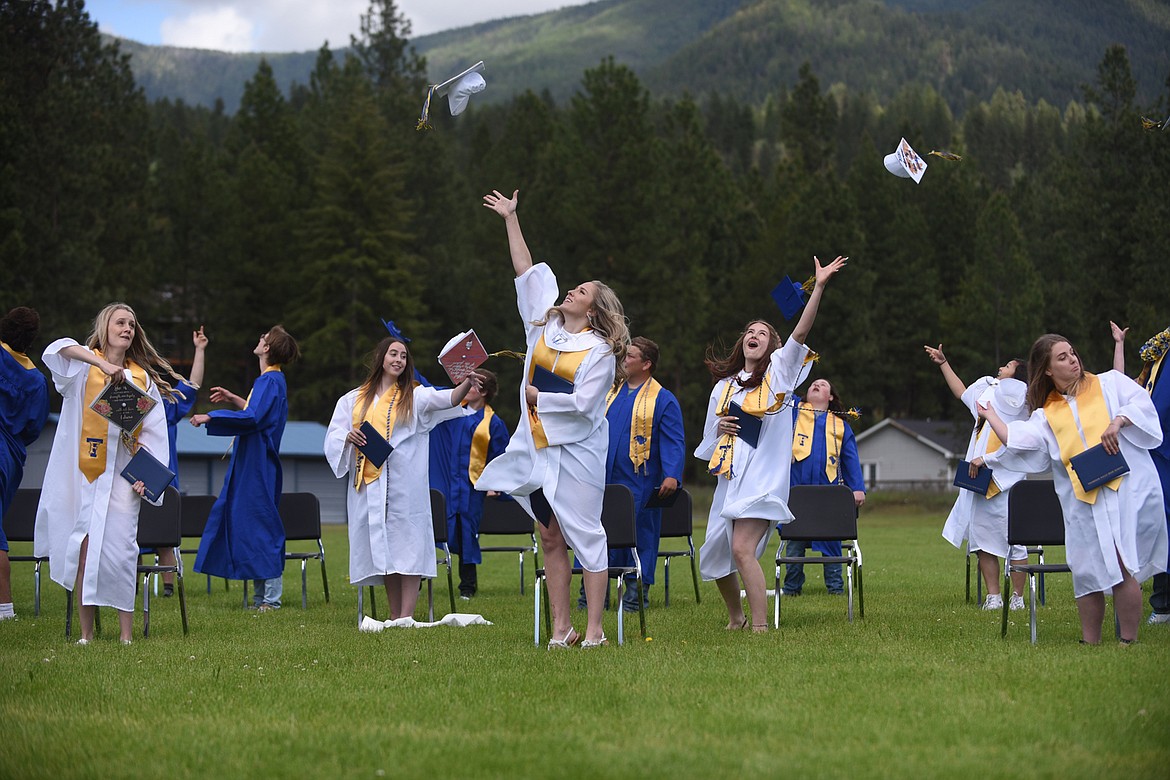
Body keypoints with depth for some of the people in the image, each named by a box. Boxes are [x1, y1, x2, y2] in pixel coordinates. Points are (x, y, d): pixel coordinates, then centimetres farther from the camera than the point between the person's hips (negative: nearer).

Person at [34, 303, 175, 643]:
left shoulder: (142, 378, 12)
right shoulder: (83, 365, 6)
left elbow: (154, 433, 8)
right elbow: (60, 349, -18)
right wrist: (103, 364, -32)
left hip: (121, 476, 1)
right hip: (81, 472, -1)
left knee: (119, 551, -8)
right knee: (84, 551, -2)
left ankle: (126, 635, -6)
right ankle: (86, 634, 4)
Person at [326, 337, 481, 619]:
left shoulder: (414, 396, 7)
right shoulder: (353, 400, 15)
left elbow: (445, 399, -11)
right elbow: (333, 435, 12)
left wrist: (466, 385, -31)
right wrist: (348, 436, -11)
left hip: (404, 485, -3)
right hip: (367, 483, 3)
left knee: (407, 543, -10)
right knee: (382, 546, 4)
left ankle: (406, 616, -13)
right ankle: (394, 615, 10)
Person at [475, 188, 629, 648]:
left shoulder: (599, 350, -6)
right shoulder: (545, 324, 10)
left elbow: (583, 403, -16)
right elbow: (525, 270, 15)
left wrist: (538, 397, -6)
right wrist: (511, 219, 16)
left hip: (575, 451, -6)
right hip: (535, 449, 6)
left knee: (584, 533, -5)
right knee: (550, 539, 5)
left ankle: (594, 629, -4)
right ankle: (562, 628, 7)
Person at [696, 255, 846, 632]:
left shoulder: (778, 371, 5)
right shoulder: (723, 386, 18)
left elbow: (800, 333, -11)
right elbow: (708, 443, 22)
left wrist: (819, 287, -21)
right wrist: (720, 428, -2)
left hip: (763, 477, -6)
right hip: (729, 478, 6)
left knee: (742, 549, -23)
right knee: (714, 555, 11)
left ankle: (760, 626, -20)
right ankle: (736, 616, 35)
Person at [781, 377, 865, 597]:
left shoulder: (840, 424, 18)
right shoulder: (793, 410, 16)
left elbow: (851, 458, 14)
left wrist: (857, 487, 4)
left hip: (829, 490, 0)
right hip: (795, 489, 0)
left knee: (831, 538, 0)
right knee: (794, 539, 1)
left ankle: (836, 587, 6)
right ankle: (791, 587, 9)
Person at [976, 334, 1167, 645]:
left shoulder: (1109, 383, 14)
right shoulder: (1046, 415, 18)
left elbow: (1141, 402, 0)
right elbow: (1019, 441, 5)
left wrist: (1118, 421, -16)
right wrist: (991, 417, 17)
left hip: (1127, 488, -3)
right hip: (1082, 500, 3)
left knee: (1125, 567, -12)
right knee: (1088, 571, 0)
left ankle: (1128, 641, -8)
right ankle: (1090, 642, 9)